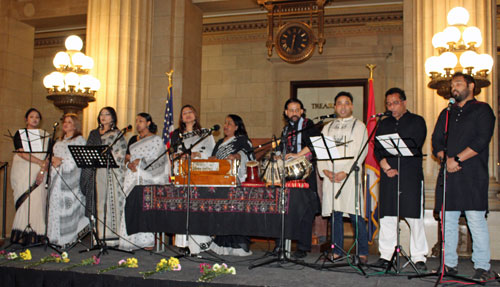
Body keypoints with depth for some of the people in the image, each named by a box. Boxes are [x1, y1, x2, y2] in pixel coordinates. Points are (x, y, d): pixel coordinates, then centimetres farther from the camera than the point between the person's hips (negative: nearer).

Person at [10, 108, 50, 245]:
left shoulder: (45, 135, 15)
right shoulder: (20, 134, 7)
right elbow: (22, 153, -7)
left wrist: (43, 170, -9)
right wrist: (41, 162, -16)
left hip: (40, 172, 2)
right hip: (22, 171, -2)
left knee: (38, 201, -6)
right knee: (24, 201, -10)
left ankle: (37, 234, -5)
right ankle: (23, 234, -8)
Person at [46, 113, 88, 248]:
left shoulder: (79, 140, 2)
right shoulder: (59, 141, 24)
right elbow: (53, 155, 20)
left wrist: (62, 161, -12)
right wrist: (53, 159, -2)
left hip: (70, 176, -6)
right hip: (57, 176, 7)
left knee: (67, 203, -11)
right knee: (55, 203, 1)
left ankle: (68, 238, -8)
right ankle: (57, 237, 4)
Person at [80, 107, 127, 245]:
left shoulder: (117, 134, 4)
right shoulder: (93, 134, 19)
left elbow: (120, 155, -4)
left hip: (111, 173, -5)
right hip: (96, 173, 5)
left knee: (110, 201, -8)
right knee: (96, 202, 2)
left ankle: (111, 236, -6)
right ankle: (98, 235, 6)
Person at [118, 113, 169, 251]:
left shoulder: (156, 140, 0)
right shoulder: (133, 140, 19)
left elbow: (158, 160, -7)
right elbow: (127, 157, 18)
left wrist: (141, 161, -15)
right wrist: (129, 164, -4)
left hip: (148, 178, -6)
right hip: (133, 178, 6)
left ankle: (148, 241, -7)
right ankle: (132, 241, 5)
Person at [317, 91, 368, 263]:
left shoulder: (359, 126, 6)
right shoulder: (327, 127, 19)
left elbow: (361, 152, -4)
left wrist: (345, 171, -14)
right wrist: (325, 170, -6)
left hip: (350, 176, -4)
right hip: (330, 176, 4)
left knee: (355, 215, -6)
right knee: (335, 214, 5)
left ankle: (363, 252, 3)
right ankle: (337, 250, 13)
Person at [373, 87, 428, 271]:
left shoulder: (417, 121, 7)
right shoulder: (384, 124, 19)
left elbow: (414, 147, -5)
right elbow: (377, 150, 10)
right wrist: (386, 166, -6)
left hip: (411, 175, -3)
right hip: (387, 176, 4)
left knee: (415, 217, -5)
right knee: (387, 216, 2)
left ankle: (419, 257, 3)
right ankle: (385, 255, 9)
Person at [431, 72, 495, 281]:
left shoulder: (482, 110, 5)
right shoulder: (446, 113, 22)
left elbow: (482, 140, -7)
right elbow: (436, 142, 15)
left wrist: (458, 159, -13)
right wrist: (446, 158, -5)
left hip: (473, 175, -5)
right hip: (448, 173, 5)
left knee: (476, 220, -7)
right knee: (448, 220, 5)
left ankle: (482, 267, 0)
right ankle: (449, 263, 13)